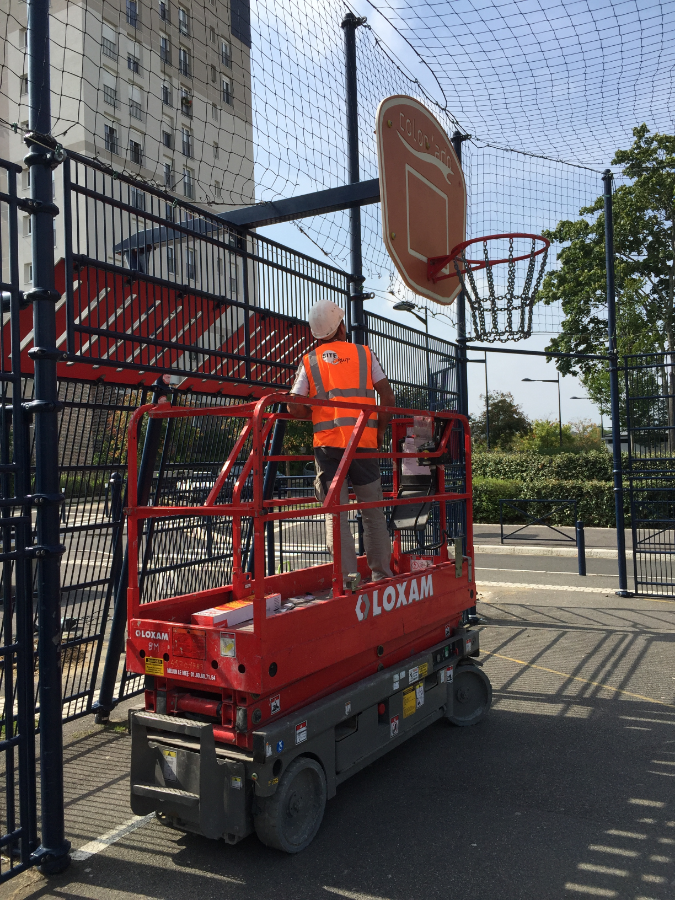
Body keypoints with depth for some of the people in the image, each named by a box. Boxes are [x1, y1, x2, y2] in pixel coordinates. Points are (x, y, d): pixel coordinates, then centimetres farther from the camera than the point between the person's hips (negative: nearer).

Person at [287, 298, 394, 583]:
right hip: (363, 442, 1)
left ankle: (348, 577, -3)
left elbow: (294, 408, 1)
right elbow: (388, 397, 4)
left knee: (335, 513, 2)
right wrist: (380, 429, 15)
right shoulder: (364, 354, 10)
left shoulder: (309, 361, 10)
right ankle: (382, 575, 15)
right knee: (373, 512, 11)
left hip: (327, 443, 0)